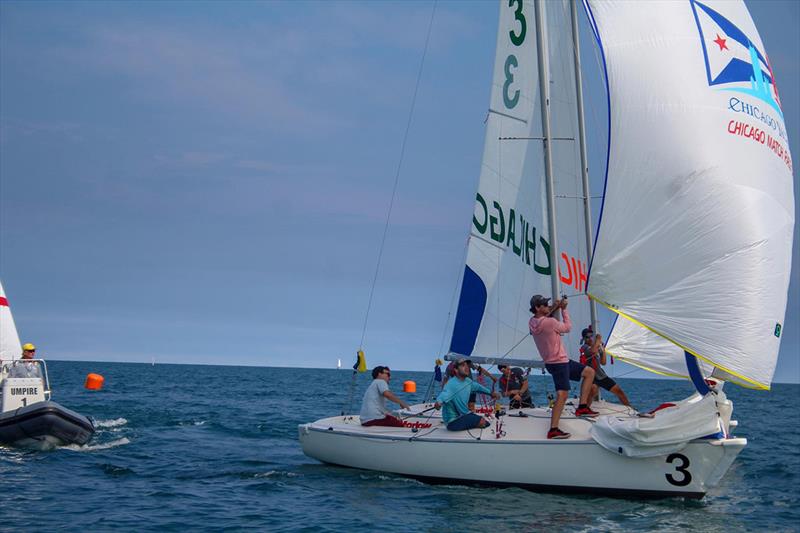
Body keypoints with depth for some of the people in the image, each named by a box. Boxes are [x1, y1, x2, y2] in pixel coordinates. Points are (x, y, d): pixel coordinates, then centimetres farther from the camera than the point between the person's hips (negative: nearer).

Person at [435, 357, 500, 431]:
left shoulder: (468, 381, 4)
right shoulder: (451, 383, -24)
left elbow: (477, 386, 26)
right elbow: (444, 394, -43)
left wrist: (491, 393, 35)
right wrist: (438, 403, -65)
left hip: (464, 414, 9)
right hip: (453, 421, -9)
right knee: (482, 422, -19)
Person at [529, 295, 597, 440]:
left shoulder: (532, 322, 3)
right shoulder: (550, 322, -20)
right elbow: (567, 327, -3)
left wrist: (554, 308, 16)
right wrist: (564, 309, 7)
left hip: (563, 361, 10)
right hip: (558, 363, -10)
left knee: (589, 372, 17)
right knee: (562, 394, -19)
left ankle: (583, 407, 11)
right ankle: (553, 430, -27)